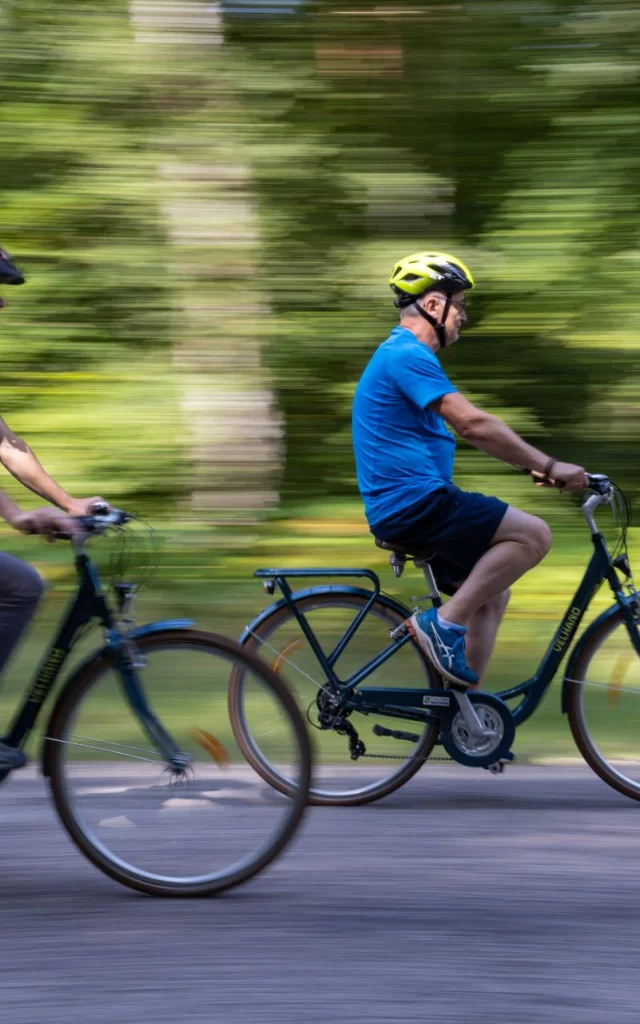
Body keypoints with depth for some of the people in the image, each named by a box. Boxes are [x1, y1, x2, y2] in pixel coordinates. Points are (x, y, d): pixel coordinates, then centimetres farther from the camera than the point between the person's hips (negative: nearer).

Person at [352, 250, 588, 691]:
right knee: (534, 535, -14)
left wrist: (534, 464, 18)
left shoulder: (403, 356, 20)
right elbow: (473, 425, -21)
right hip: (415, 503, -11)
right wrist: (549, 466, -17)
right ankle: (445, 623, -12)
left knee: (492, 594, 17)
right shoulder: (409, 356, -14)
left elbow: (469, 428, 24)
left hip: (401, 506, 11)